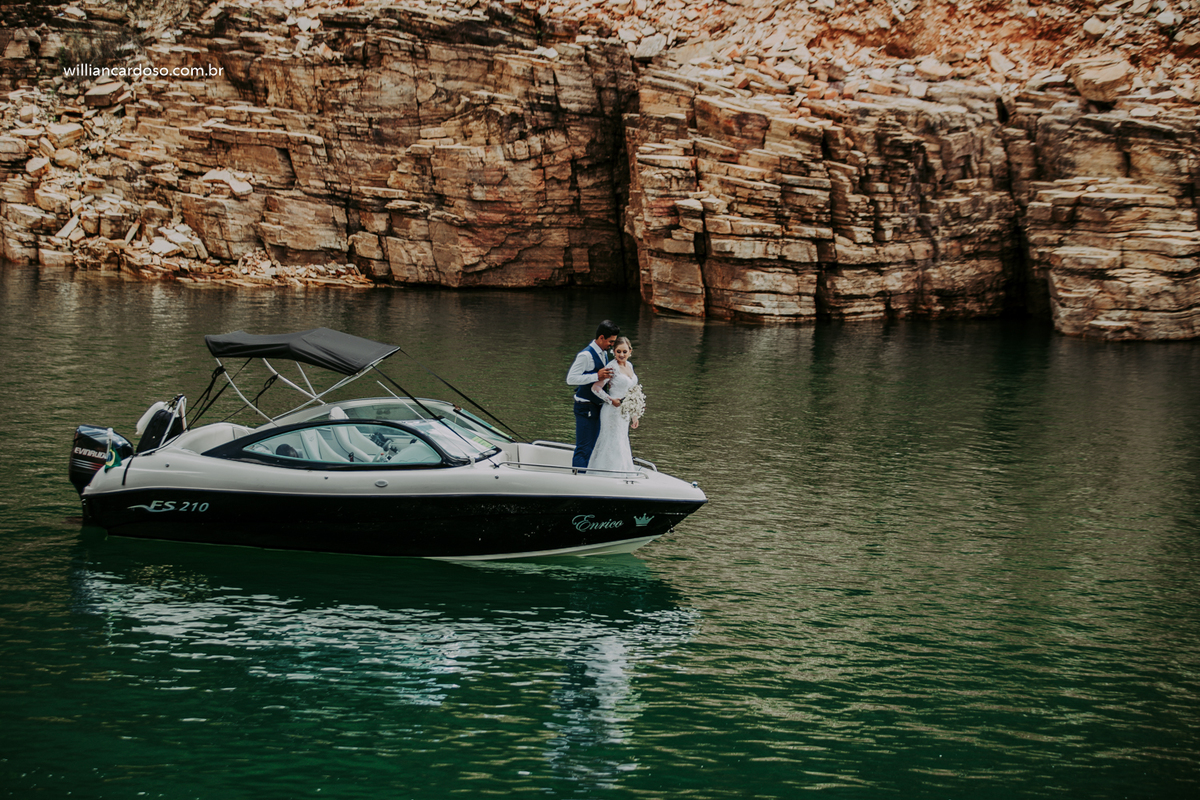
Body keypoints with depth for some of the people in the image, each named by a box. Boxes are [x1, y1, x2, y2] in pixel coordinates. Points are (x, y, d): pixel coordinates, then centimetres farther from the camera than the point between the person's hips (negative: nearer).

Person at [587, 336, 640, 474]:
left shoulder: (629, 365, 10)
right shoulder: (612, 368, -15)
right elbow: (595, 388, -20)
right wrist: (612, 400, -21)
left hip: (625, 414, 8)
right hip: (613, 412, -8)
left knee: (622, 446, 12)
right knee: (613, 445, -6)